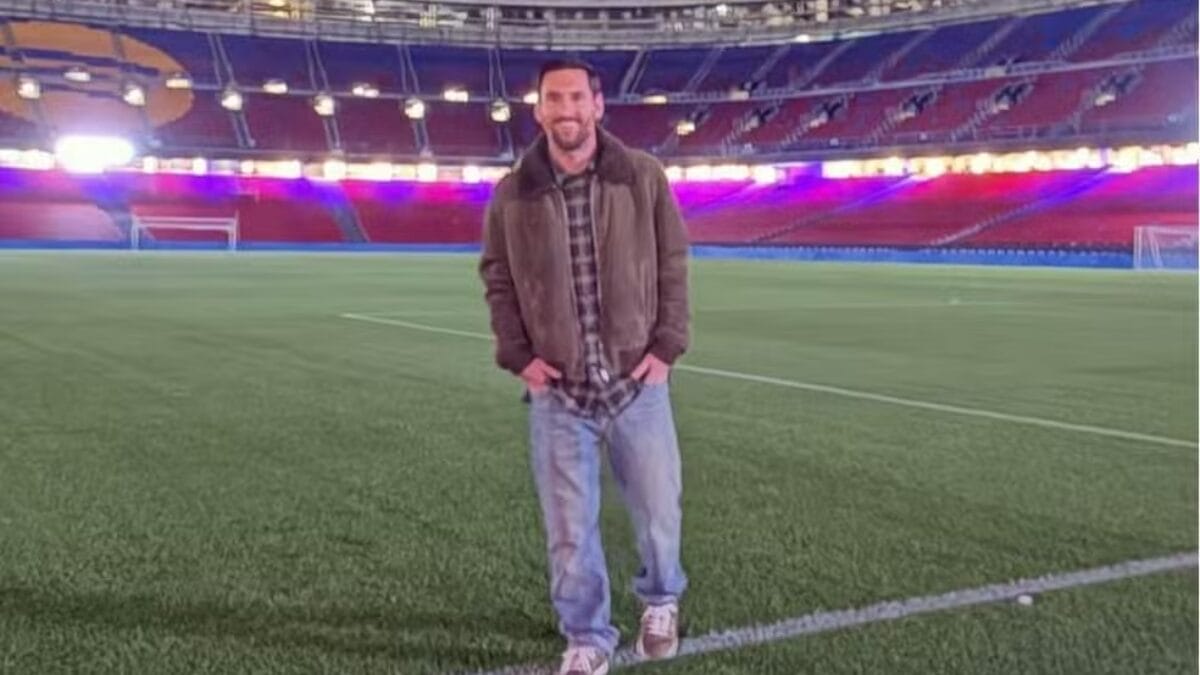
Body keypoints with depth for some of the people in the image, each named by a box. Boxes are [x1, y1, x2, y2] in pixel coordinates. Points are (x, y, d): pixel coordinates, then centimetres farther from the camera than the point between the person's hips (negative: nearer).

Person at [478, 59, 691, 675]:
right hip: (556, 390, 0)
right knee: (569, 529, 5)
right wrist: (517, 356, -2)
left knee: (659, 511, 11)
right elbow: (497, 281, 8)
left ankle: (660, 601, 41)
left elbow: (673, 266, 3)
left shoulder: (643, 177, -2)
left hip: (637, 381, 0)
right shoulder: (512, 195, -1)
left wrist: (666, 347, -4)